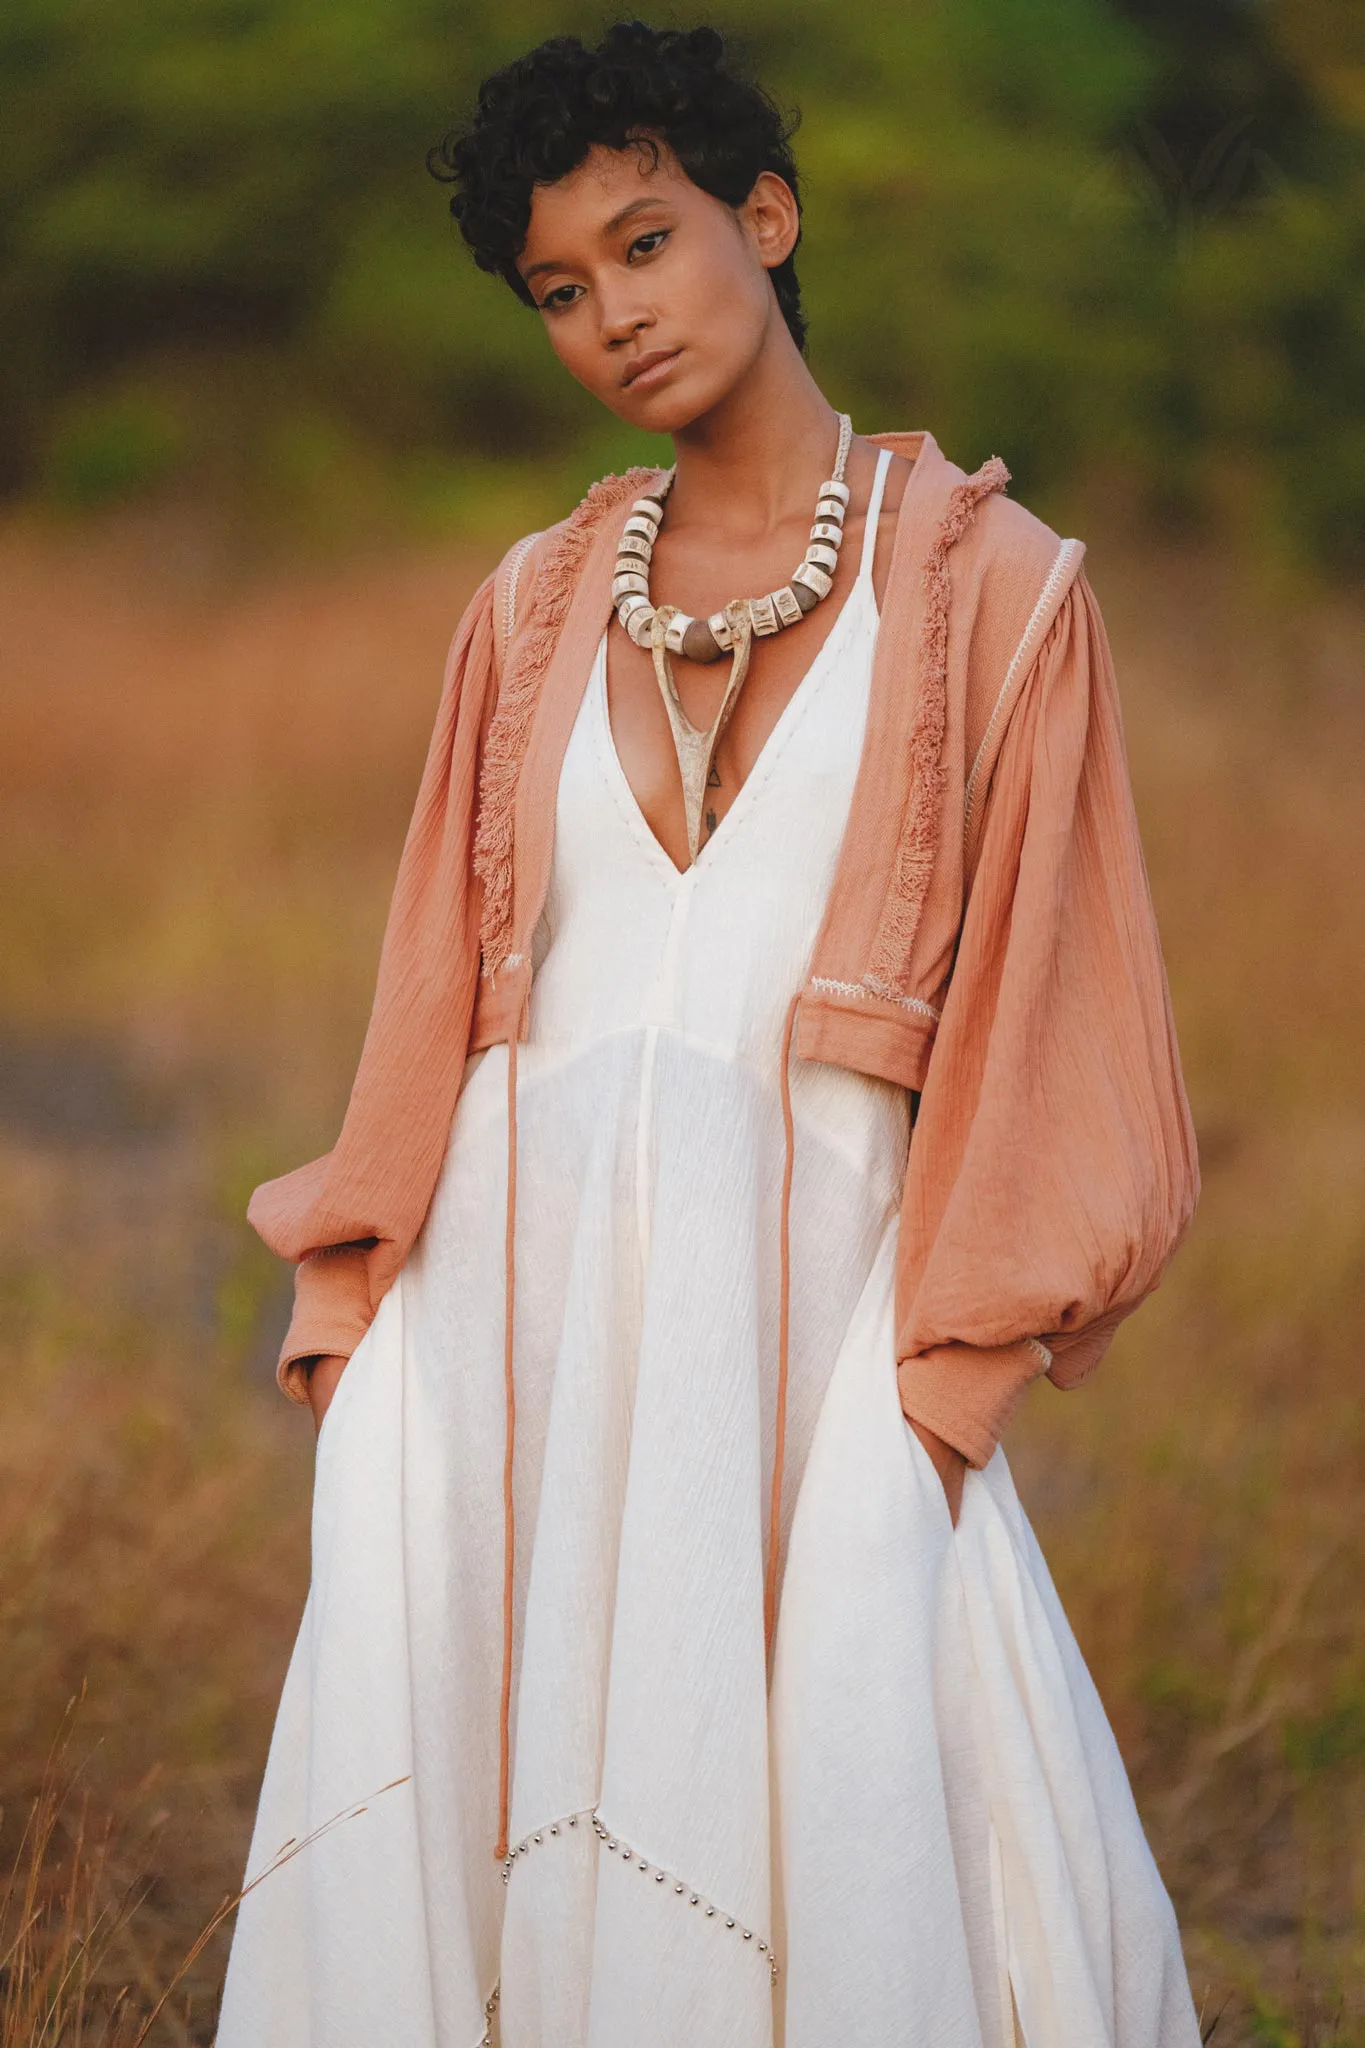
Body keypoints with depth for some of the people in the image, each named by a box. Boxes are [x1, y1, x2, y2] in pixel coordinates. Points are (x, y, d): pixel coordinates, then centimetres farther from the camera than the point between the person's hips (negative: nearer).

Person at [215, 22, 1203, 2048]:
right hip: (513, 1300, 3)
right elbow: (435, 988, 15)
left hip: (799, 1308, -3)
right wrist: (355, 1326, 4)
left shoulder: (991, 587, 4)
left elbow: (1036, 1007, 1)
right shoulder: (535, 610, 15)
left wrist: (947, 1384, -8)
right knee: (438, 1841, -6)